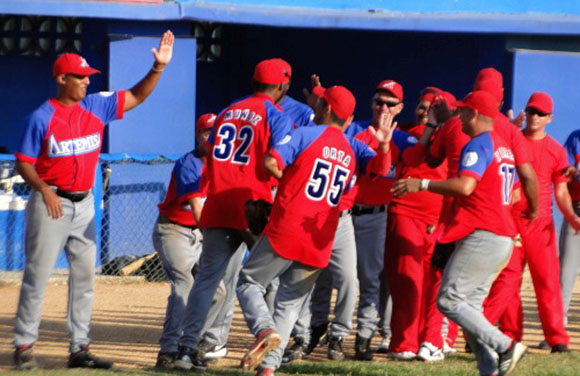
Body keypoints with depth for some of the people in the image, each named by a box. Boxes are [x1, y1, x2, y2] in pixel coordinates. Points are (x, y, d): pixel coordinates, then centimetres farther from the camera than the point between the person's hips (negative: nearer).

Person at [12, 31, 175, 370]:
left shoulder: (96, 107, 5)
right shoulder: (42, 118, -9)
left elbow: (137, 97, 7)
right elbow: (24, 163, -7)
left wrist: (159, 67, -7)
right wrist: (44, 189, -22)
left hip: (84, 203, 6)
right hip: (50, 202, -6)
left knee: (85, 275, 6)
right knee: (38, 274, -4)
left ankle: (79, 348, 11)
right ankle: (24, 345, 3)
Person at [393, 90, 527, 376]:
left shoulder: (478, 145, -10)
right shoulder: (503, 147, 21)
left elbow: (465, 186, -24)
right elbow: (513, 195, 27)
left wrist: (422, 185, -17)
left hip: (481, 236, -10)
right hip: (503, 238, 10)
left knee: (449, 300, -11)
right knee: (469, 304, 10)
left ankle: (505, 347, -18)